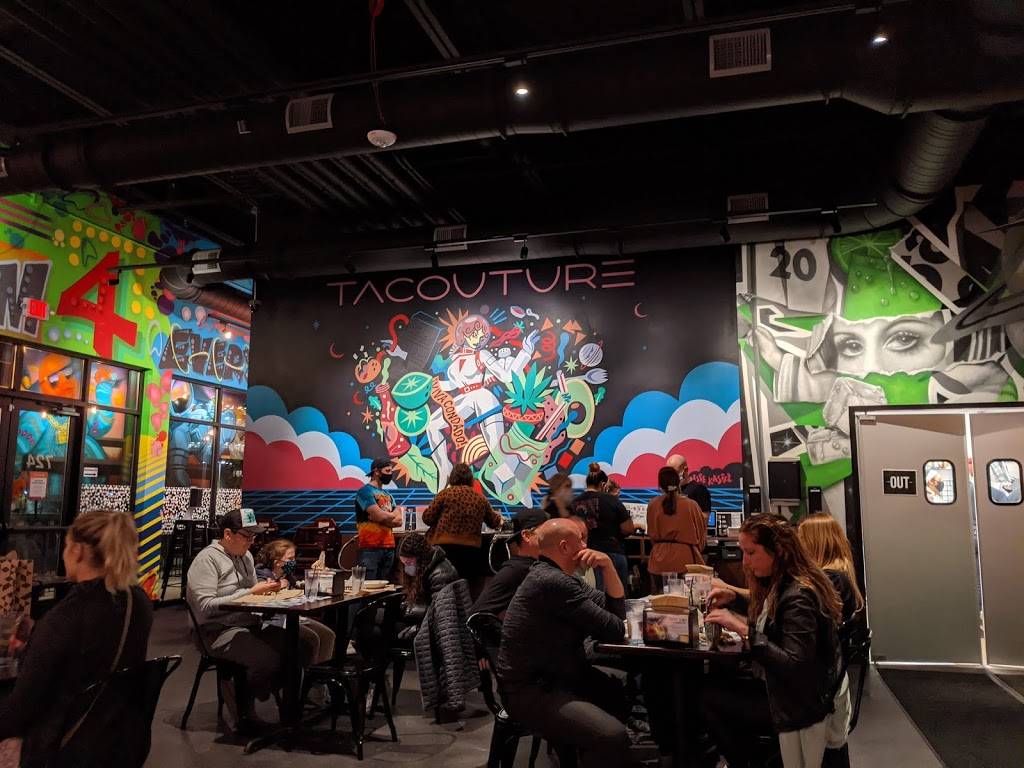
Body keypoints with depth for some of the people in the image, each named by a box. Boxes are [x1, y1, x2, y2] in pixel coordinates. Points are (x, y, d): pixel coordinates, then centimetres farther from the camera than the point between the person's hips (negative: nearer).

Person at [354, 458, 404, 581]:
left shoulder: (388, 495, 18)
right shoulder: (365, 491, -6)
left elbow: (399, 521, 9)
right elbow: (379, 515, -17)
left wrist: (384, 517, -10)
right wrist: (394, 513, 3)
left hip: (389, 547, 7)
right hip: (370, 548, -7)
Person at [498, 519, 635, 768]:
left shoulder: (560, 577, 10)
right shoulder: (553, 582, -22)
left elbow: (616, 610, 10)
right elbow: (615, 630, -18)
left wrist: (608, 566, -3)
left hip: (556, 676, 11)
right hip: (532, 691, -11)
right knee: (613, 736, -25)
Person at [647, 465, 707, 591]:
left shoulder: (652, 505, -4)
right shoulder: (691, 505, -8)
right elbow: (701, 535, 5)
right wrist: (697, 551, 24)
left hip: (660, 561, 2)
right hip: (685, 559, -1)